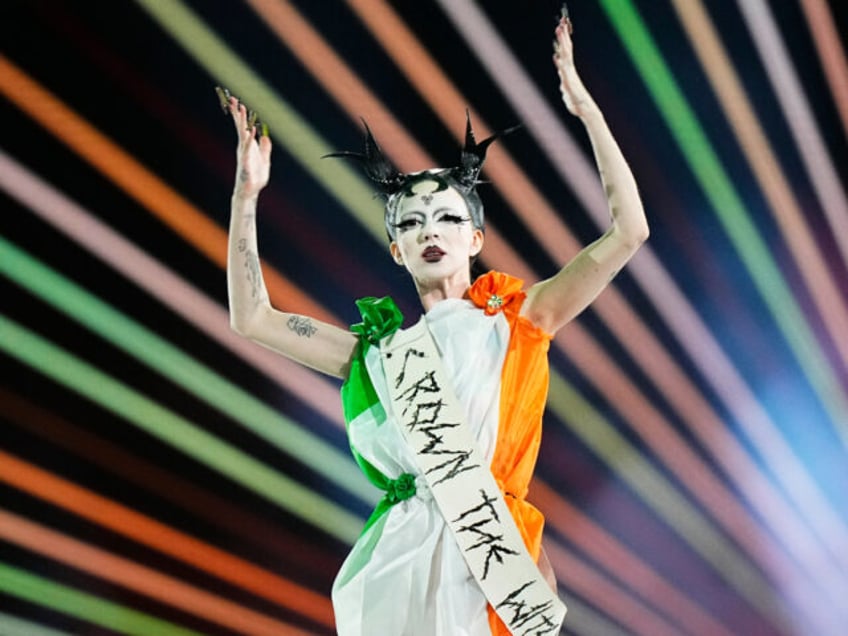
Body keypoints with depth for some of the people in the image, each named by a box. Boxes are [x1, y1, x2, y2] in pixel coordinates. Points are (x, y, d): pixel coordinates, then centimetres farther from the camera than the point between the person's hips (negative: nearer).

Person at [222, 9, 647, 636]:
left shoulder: (516, 319, 7)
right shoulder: (376, 346, 14)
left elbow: (629, 231, 0)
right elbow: (251, 318, 13)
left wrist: (586, 107, -3)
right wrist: (247, 195, 9)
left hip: (495, 561, -2)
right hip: (399, 567, 2)